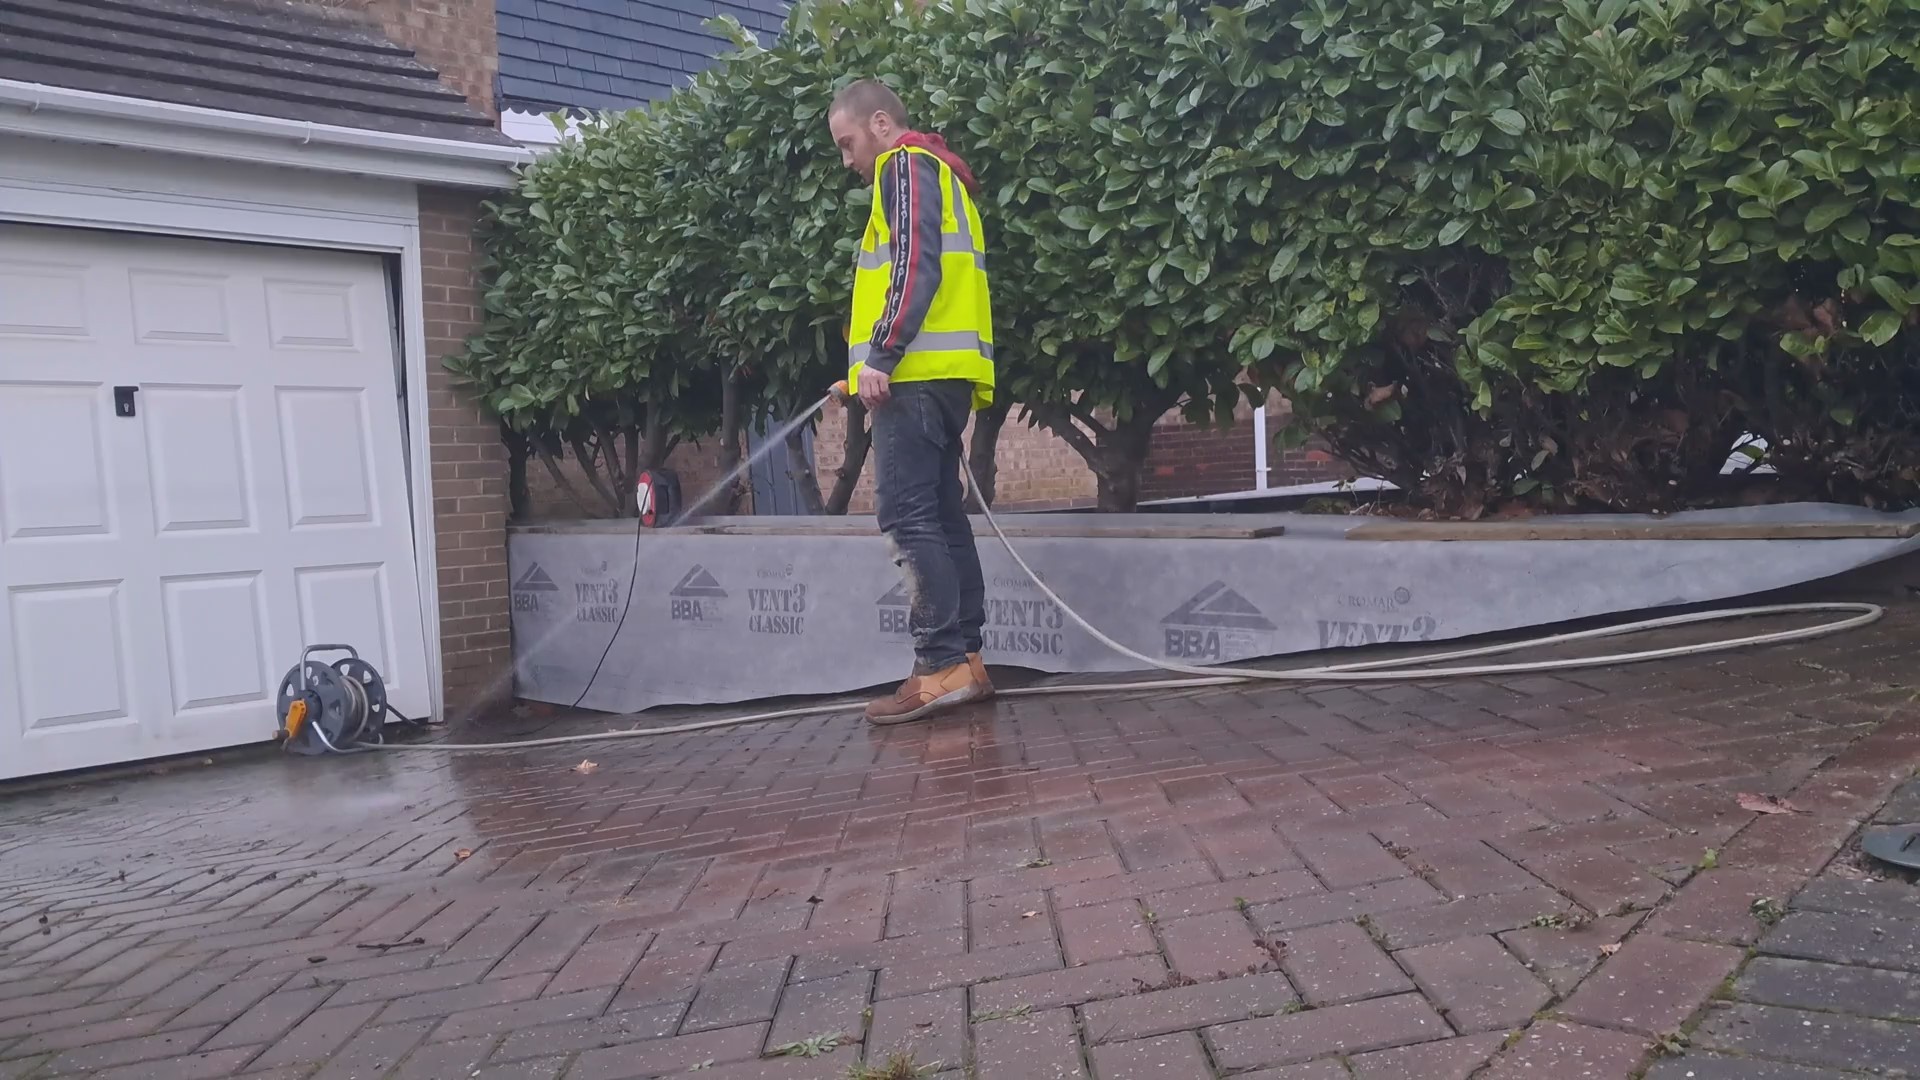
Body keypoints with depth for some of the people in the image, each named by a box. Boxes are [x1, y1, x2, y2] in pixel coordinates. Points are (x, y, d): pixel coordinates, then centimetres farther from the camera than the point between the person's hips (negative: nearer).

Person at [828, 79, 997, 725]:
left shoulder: (906, 164, -1)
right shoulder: (939, 175, 29)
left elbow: (916, 265, -15)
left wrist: (880, 355, -19)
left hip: (917, 369, -10)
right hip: (943, 373, 10)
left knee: (908, 518, -13)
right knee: (941, 516, 7)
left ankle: (941, 668, -15)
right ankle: (965, 663, 8)